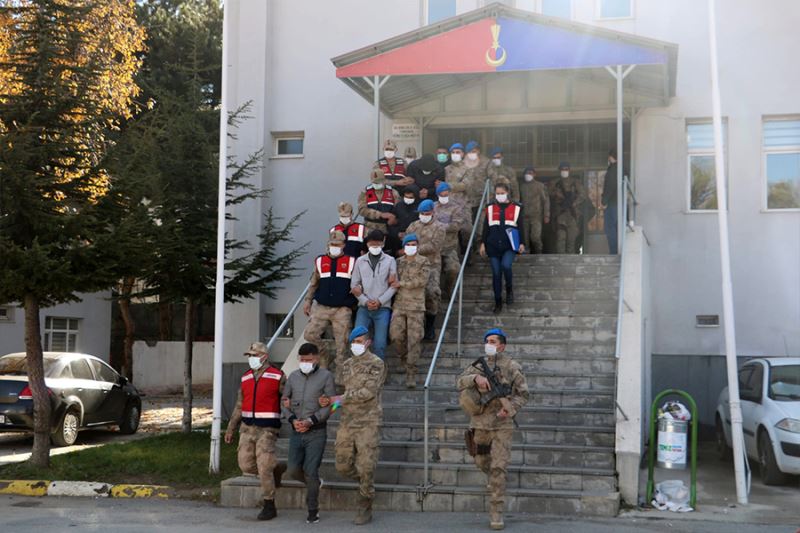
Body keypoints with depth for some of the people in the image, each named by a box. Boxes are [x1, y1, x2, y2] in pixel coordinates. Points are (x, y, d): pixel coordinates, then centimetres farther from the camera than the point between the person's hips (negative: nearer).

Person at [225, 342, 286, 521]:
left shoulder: (277, 376, -5)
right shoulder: (246, 378, 11)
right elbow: (239, 406, 17)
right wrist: (230, 429, 16)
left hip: (267, 429, -5)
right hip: (247, 428, 6)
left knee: (264, 468, -8)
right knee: (246, 465, 2)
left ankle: (269, 506, 5)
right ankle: (275, 469, 30)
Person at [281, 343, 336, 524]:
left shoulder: (326, 376, -4)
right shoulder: (293, 377, 9)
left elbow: (330, 405, -8)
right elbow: (284, 401, 11)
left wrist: (311, 421, -17)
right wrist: (292, 419, -7)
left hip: (316, 432, -4)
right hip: (296, 432, 4)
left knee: (311, 472, -4)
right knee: (292, 470, 1)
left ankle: (313, 510, 11)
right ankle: (315, 483, 31)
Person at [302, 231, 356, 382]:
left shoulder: (351, 262, 5)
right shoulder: (320, 261, 10)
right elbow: (314, 283, 17)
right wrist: (308, 301, 12)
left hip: (342, 310, -2)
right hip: (321, 307, 2)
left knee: (341, 343, -2)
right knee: (309, 334, -8)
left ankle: (339, 375, 8)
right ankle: (325, 352, 18)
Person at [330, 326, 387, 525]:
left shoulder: (376, 363, -7)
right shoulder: (348, 364, 13)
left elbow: (368, 392, -17)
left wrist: (339, 398, -12)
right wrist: (330, 401, -2)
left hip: (367, 423, -6)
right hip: (347, 422, 6)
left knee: (365, 468, -3)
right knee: (343, 466, 6)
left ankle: (365, 510, 10)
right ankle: (367, 484, 33)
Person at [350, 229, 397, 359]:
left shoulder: (390, 261, 3)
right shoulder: (360, 261, 7)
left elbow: (394, 285, -1)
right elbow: (354, 285, 5)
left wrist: (380, 301, -10)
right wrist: (365, 301, -7)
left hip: (383, 308, -1)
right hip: (364, 307, 2)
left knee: (380, 344, -3)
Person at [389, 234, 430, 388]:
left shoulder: (424, 262, 2)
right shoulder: (398, 262, 12)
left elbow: (422, 280, -12)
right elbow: (392, 281, 17)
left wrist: (401, 284, -11)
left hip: (416, 306, -3)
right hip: (399, 304, 3)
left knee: (414, 339, -5)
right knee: (396, 335, -5)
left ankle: (411, 372, 0)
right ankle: (404, 357, 25)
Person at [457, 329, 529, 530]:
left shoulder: (512, 367, -3)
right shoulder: (478, 365, 7)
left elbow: (523, 393, -2)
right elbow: (460, 383, -3)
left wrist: (510, 409, -18)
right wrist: (475, 378, -23)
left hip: (502, 425, -4)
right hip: (480, 423, 4)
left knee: (498, 468, -8)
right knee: (482, 462, 18)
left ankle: (496, 513, -4)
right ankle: (495, 479, 51)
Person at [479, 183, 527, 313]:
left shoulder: (516, 208, 4)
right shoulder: (490, 208, 7)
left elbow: (521, 227, 6)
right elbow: (485, 227, 10)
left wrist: (522, 243, 1)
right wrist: (483, 243, 5)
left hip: (510, 246, -2)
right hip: (493, 246, 2)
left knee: (506, 266, -25)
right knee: (496, 274, 4)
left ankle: (509, 289, 5)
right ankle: (498, 302, 15)